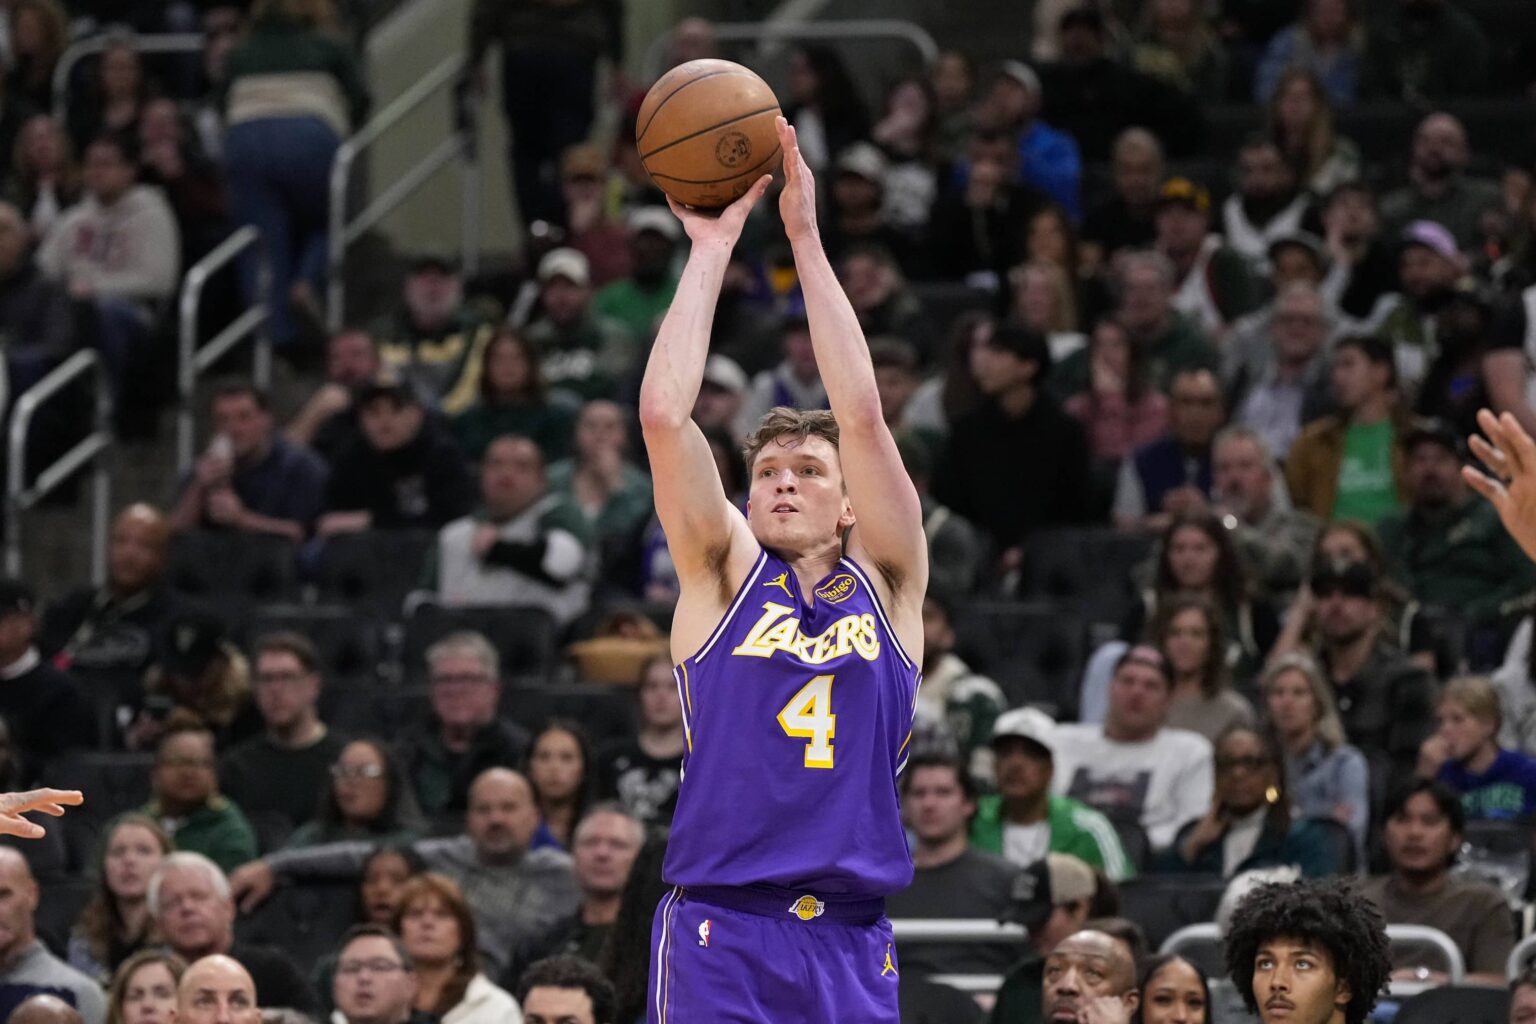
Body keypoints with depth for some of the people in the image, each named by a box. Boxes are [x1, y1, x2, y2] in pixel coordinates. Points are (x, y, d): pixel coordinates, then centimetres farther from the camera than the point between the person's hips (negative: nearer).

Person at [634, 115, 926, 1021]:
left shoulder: (886, 581, 12)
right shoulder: (725, 573, 9)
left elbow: (863, 416, 1)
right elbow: (664, 413, -1)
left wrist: (806, 238, 2)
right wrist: (712, 246, 3)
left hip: (852, 945, 2)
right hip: (723, 934, -2)